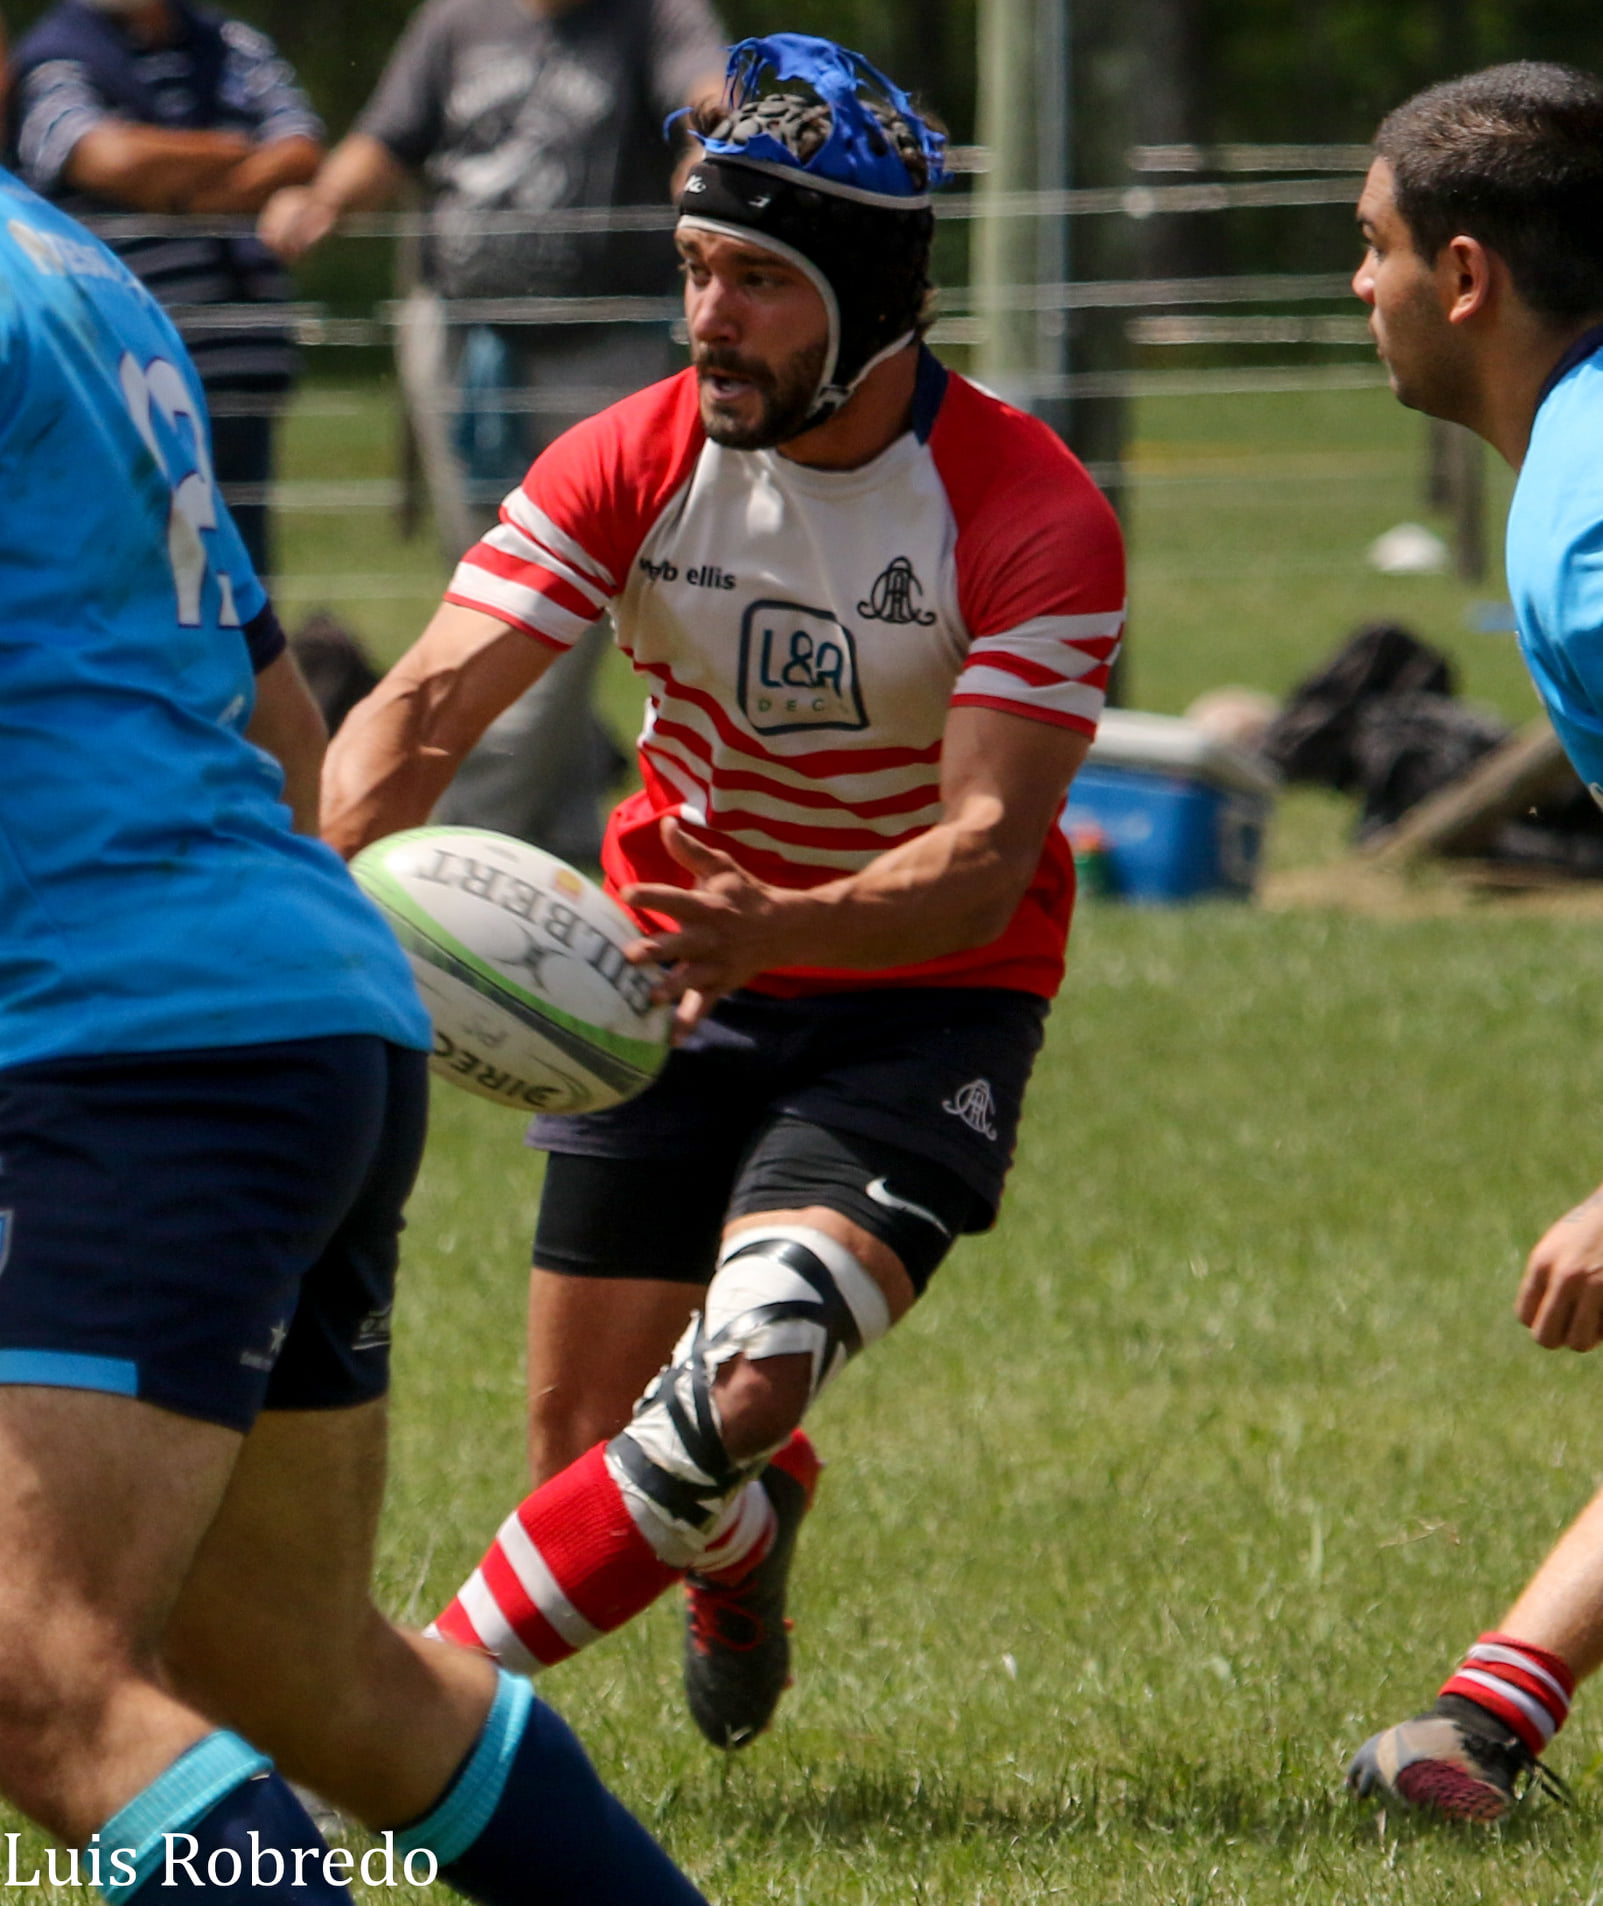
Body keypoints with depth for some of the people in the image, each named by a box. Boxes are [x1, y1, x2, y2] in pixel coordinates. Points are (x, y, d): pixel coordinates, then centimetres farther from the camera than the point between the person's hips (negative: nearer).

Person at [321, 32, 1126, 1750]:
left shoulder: (1033, 515, -20)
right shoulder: (636, 462, -10)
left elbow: (982, 862, -26)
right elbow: (426, 704, -17)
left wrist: (773, 932, -46)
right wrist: (317, 880, -39)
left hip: (922, 1002, -4)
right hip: (675, 972, 4)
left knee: (741, 1386, -26)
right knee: (586, 1452, 5)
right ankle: (743, 1535, 42)